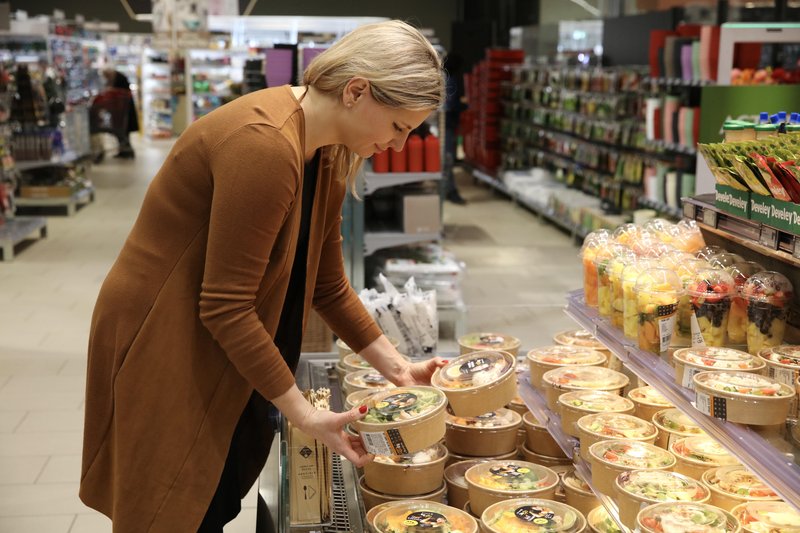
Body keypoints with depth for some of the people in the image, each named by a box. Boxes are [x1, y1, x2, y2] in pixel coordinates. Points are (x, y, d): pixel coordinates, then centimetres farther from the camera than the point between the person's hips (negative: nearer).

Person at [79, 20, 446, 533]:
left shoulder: (327, 154, 1)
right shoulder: (264, 144, -28)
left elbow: (329, 286, 7)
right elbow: (225, 306, -27)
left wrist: (395, 366, 2)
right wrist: (304, 414, -22)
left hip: (225, 343, 9)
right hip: (162, 348, -8)